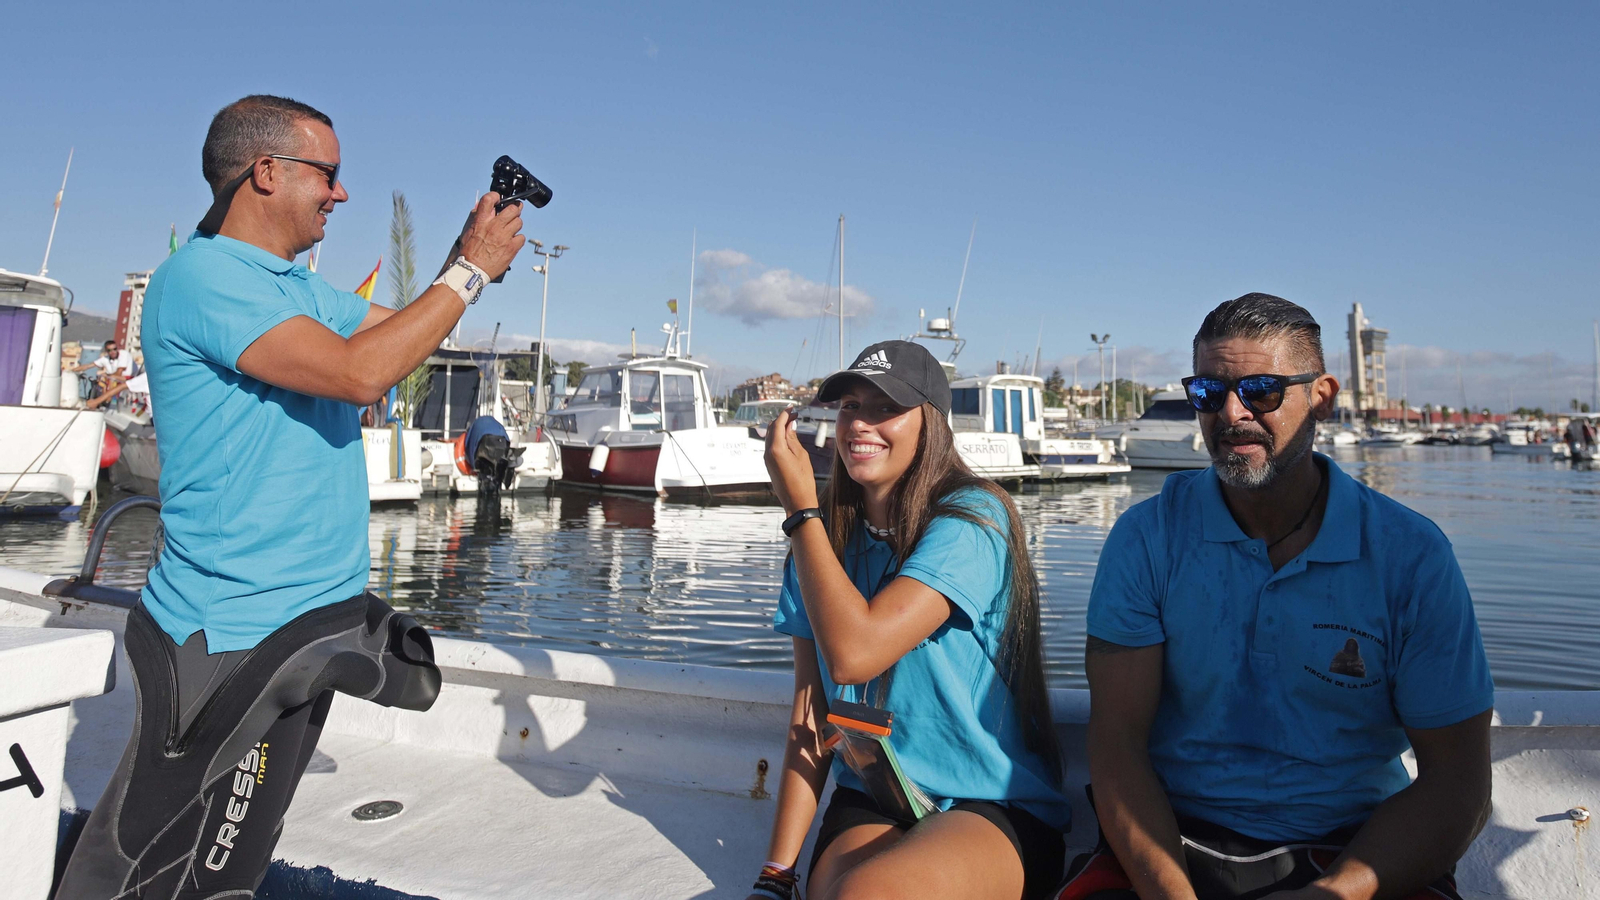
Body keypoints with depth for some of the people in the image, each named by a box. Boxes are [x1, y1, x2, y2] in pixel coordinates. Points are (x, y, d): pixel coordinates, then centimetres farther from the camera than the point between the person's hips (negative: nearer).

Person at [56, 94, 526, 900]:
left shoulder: (301, 289, 13)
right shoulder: (199, 276, -16)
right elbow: (360, 372, -26)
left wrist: (469, 251, 4)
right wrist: (471, 270, -18)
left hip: (313, 613, 9)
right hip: (235, 633, -9)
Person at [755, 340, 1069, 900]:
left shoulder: (970, 516, -12)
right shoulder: (825, 540, 6)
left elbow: (853, 653, -25)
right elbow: (810, 715, 2)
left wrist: (799, 506, -15)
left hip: (993, 810, -3)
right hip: (869, 803, 3)